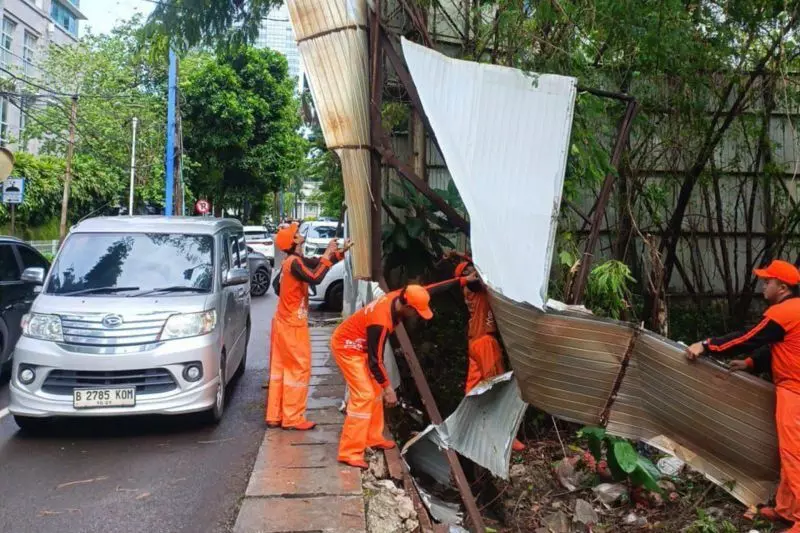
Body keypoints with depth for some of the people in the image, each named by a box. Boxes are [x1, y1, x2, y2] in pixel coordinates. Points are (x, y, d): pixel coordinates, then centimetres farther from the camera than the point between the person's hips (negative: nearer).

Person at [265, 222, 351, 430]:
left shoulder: (293, 261, 10)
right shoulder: (294, 262, -18)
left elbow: (317, 264, 17)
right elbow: (316, 278, -31)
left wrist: (341, 251, 7)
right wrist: (327, 255, -20)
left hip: (283, 323, 9)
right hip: (293, 326, -9)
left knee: (280, 369, 11)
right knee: (299, 369, -2)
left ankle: (274, 416, 17)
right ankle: (292, 418, 3)